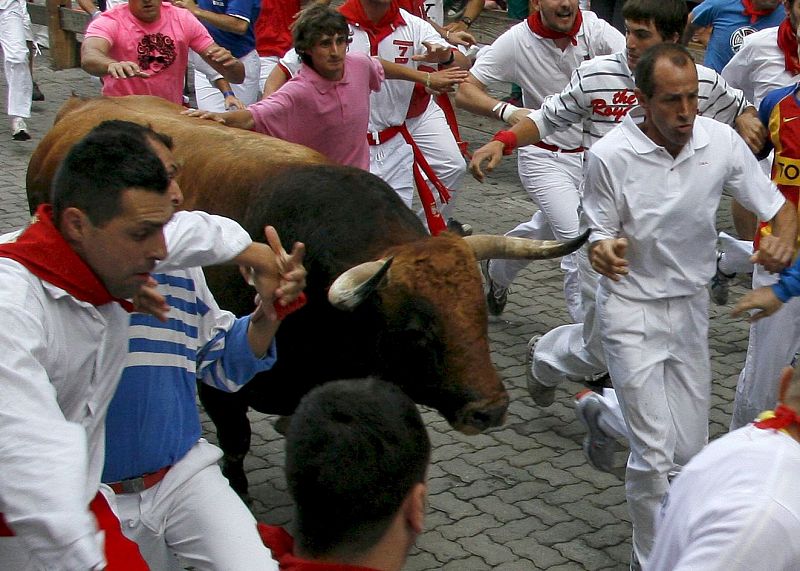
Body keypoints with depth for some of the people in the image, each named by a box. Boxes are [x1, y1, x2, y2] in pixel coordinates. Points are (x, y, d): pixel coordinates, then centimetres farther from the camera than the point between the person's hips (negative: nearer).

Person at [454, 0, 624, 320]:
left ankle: (497, 271, 53)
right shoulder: (517, 41, -18)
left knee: (548, 228, 25)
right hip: (545, 158, -4)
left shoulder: (593, 28, -15)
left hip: (594, 154, 4)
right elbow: (464, 90, -19)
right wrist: (506, 111, -37)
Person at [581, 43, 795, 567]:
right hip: (632, 311, -4)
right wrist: (603, 253, -31)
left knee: (692, 451, 9)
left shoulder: (721, 141, -10)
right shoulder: (610, 156, -18)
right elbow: (600, 234, -8)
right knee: (655, 455, -5)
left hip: (692, 307, 4)